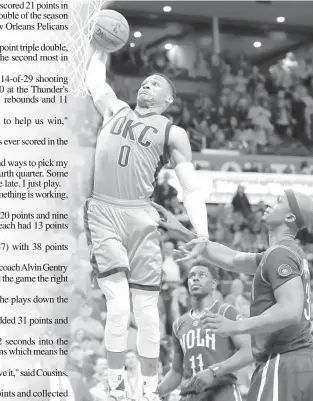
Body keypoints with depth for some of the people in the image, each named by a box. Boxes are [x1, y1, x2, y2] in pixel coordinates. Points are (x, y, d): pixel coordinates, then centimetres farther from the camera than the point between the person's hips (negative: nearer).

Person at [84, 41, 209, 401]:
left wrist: (202, 237, -5)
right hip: (103, 212, 1)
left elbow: (191, 189, 5)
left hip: (140, 216, -1)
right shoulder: (115, 110, 19)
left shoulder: (173, 133, 11)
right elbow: (94, 81, 38)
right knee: (118, 305, -12)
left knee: (146, 308, 0)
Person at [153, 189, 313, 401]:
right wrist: (183, 231, 27)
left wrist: (235, 327, -21)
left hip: (284, 362, -10)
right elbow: (233, 260, 25)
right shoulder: (292, 252, 20)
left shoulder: (279, 254, -12)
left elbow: (290, 311, -24)